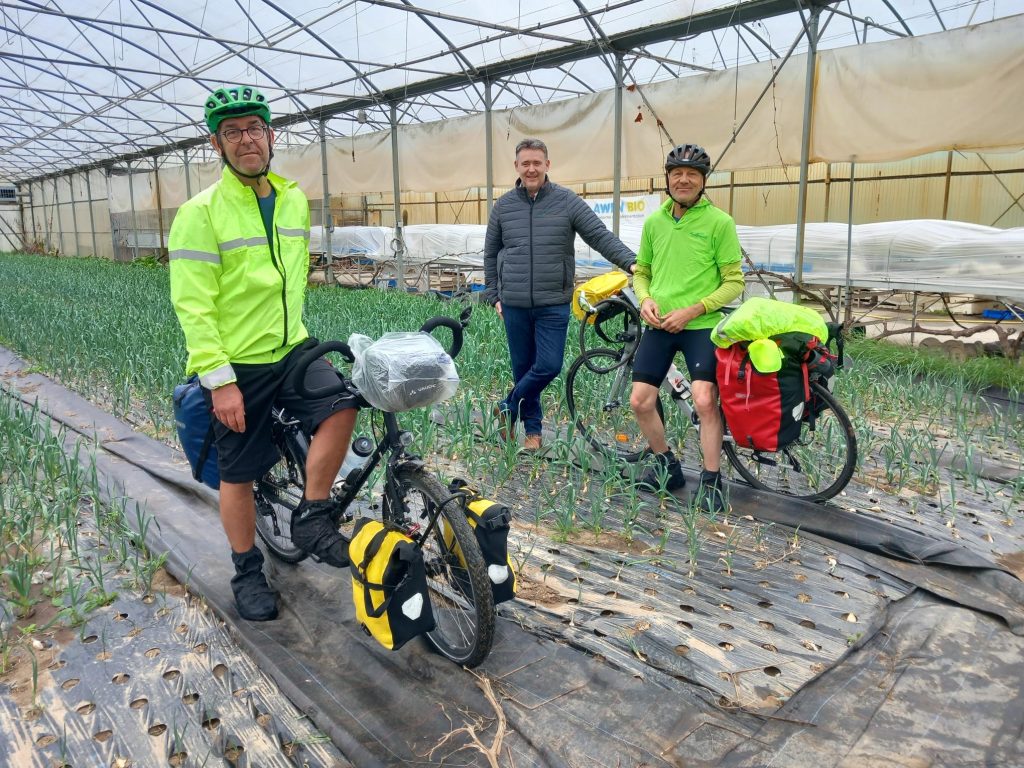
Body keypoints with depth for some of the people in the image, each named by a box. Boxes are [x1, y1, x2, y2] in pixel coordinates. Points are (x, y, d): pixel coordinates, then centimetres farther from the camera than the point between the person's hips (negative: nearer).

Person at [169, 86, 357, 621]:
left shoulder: (294, 200, 6)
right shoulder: (201, 212, -12)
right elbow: (192, 304, -16)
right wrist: (219, 379, -20)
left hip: (291, 351, 5)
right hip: (236, 366, -4)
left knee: (341, 406, -21)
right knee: (239, 475, 6)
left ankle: (312, 519, -1)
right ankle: (248, 573, 28)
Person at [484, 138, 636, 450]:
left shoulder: (567, 201, -1)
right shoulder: (503, 205, 6)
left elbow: (601, 236, -6)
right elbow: (490, 254, 14)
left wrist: (631, 262, -20)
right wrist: (493, 295, 11)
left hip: (554, 305, -1)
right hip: (514, 306, 2)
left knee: (549, 366, -6)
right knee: (523, 368, 8)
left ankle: (509, 407, 19)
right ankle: (532, 428, 24)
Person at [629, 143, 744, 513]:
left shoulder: (720, 222, -5)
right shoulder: (654, 221, 9)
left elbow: (734, 282, -6)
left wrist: (691, 311, -16)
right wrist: (645, 299, -4)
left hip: (701, 325, -4)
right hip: (658, 325, 5)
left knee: (705, 401, -16)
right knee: (640, 400, 1)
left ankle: (711, 482, 2)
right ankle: (667, 466, 23)